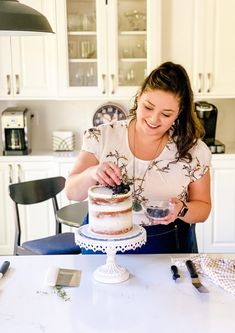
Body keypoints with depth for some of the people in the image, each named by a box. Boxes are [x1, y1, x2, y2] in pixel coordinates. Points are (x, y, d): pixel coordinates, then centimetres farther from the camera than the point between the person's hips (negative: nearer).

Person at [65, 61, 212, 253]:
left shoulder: (194, 151, -1)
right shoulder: (103, 137, -1)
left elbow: (203, 208, 8)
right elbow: (71, 192, 1)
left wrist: (181, 209, -14)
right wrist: (92, 173, -20)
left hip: (167, 248, 0)